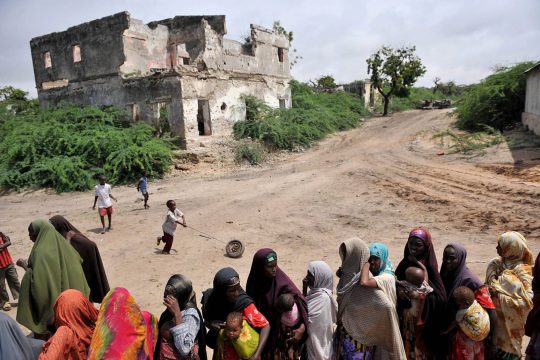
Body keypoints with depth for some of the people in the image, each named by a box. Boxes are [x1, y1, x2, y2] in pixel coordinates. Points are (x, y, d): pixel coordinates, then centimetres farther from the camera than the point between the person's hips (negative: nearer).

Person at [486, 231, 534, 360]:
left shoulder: (522, 272, -19)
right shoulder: (495, 263, -3)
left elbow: (528, 300, -23)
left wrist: (500, 294, -23)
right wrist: (489, 291, -12)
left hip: (510, 320, -5)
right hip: (493, 315, 5)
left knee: (506, 348, 12)